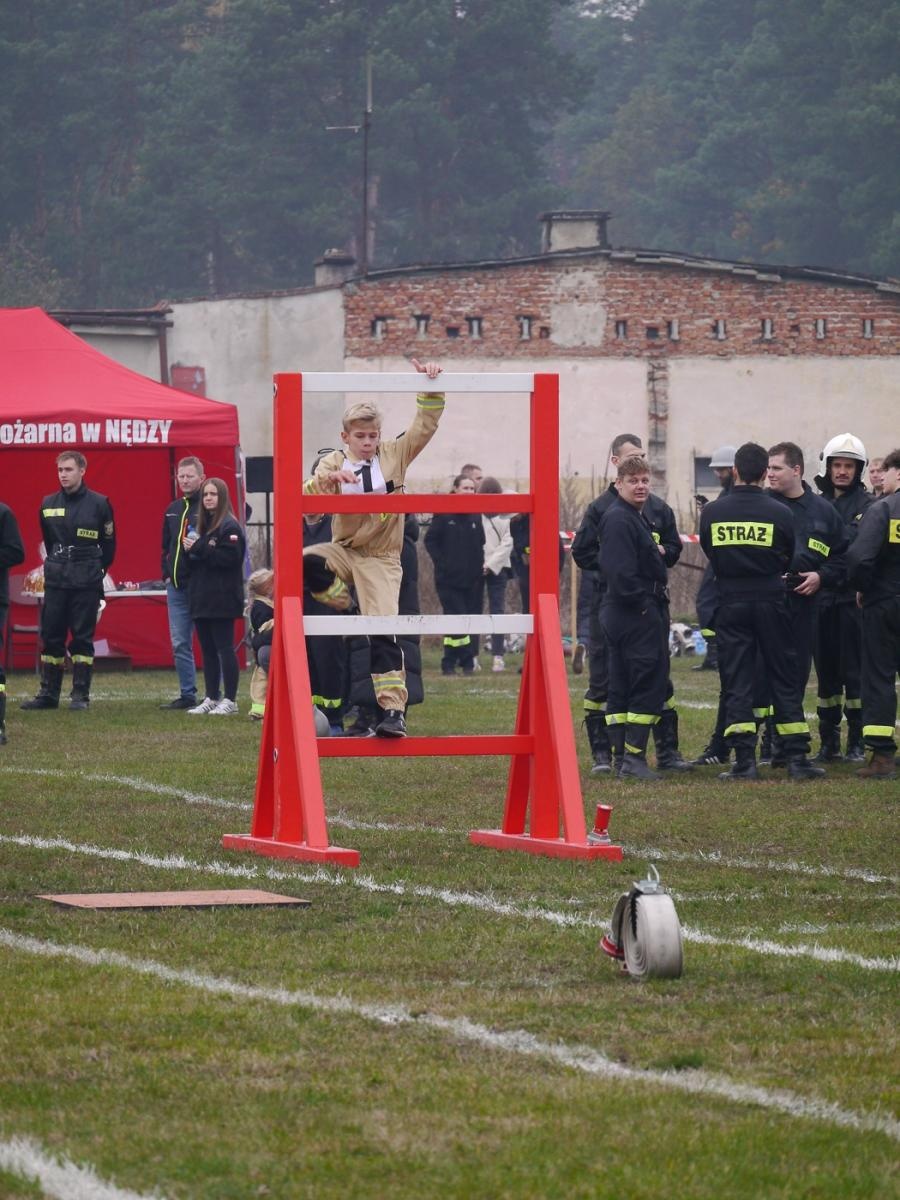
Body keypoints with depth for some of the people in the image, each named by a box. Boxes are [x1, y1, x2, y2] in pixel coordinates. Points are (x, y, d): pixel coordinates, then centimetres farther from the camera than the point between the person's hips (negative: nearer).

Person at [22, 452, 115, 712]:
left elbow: (109, 544, 6)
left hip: (87, 583, -3)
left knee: (82, 638, -1)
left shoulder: (99, 504, -3)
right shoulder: (48, 504, 6)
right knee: (51, 637, 3)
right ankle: (48, 693, 9)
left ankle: (80, 695, 3)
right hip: (55, 581, 3)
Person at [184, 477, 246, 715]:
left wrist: (199, 549, -17)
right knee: (207, 650, 10)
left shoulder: (229, 527, -9)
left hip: (222, 599, -9)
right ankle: (211, 698, 14)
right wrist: (190, 550, -3)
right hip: (202, 597, 9)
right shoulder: (203, 524, 17)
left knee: (224, 648, -6)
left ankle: (230, 700, -4)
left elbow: (231, 557, -21)